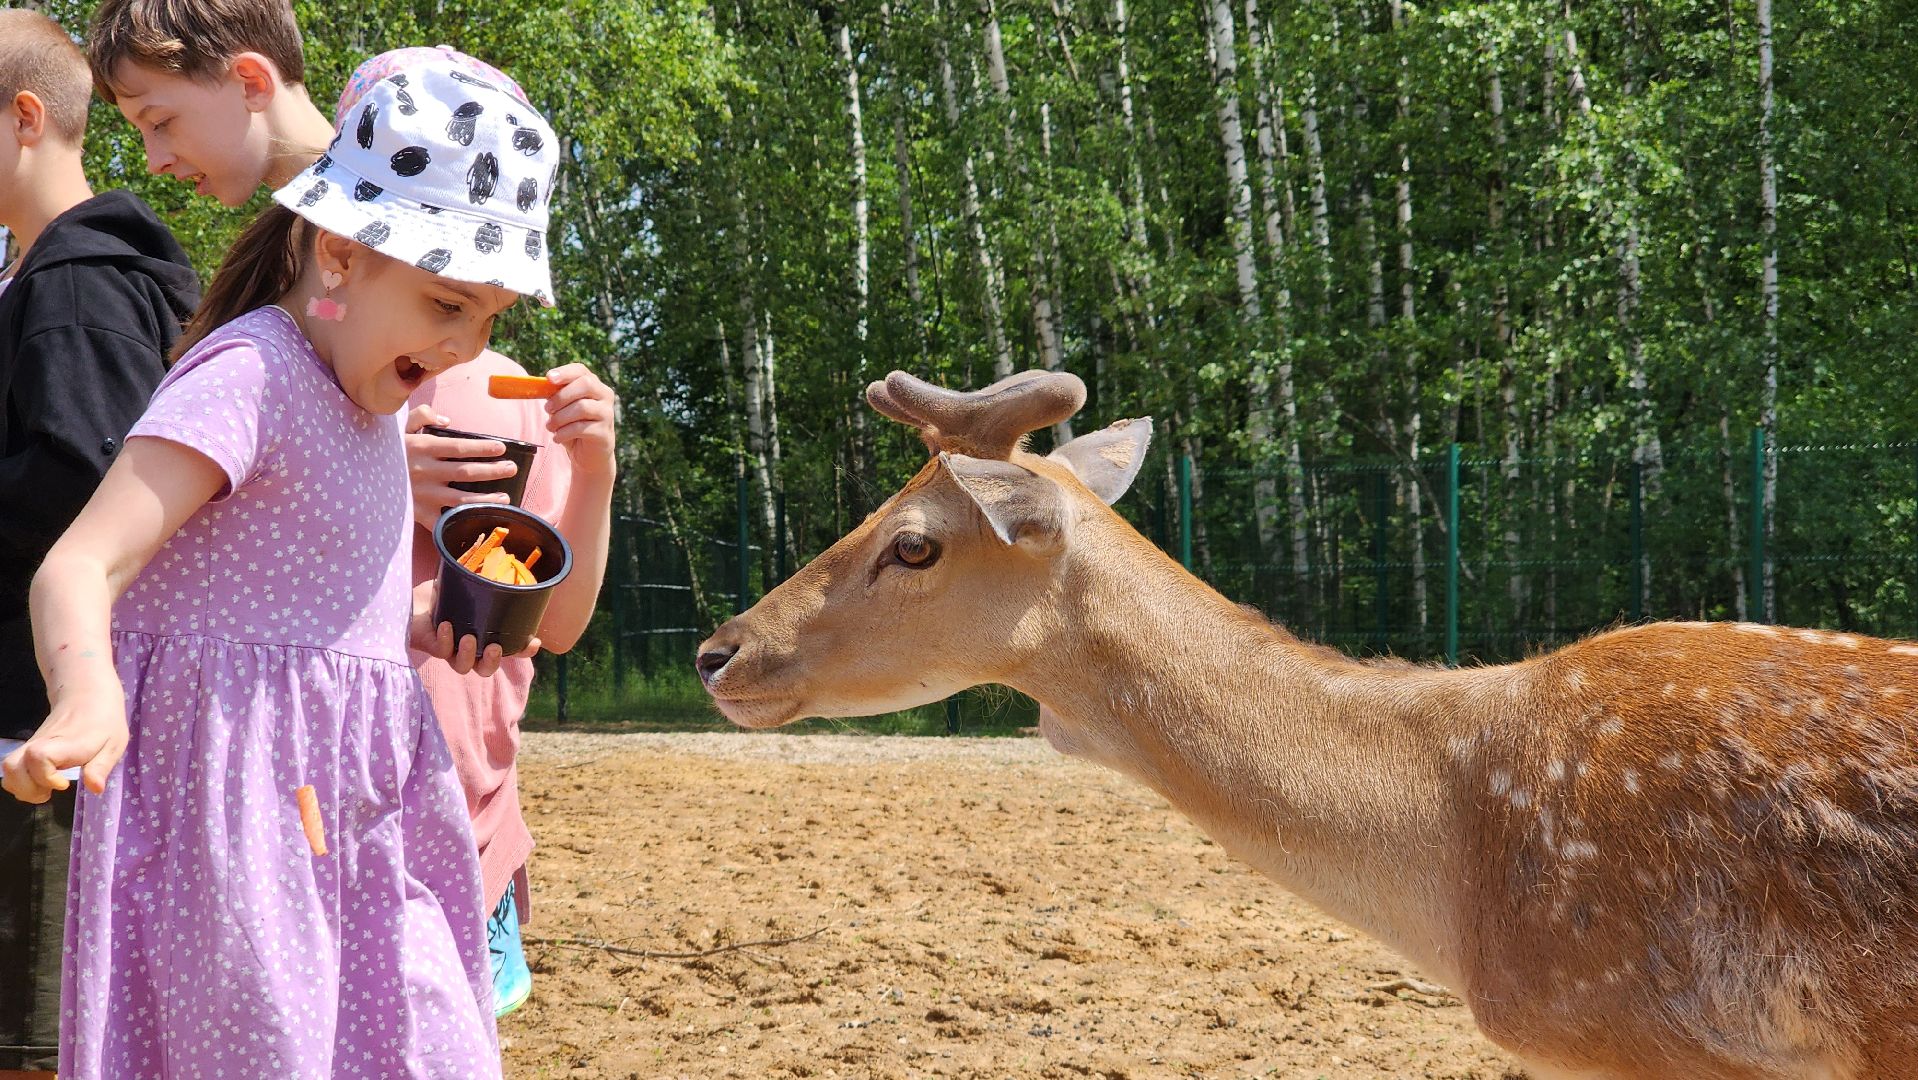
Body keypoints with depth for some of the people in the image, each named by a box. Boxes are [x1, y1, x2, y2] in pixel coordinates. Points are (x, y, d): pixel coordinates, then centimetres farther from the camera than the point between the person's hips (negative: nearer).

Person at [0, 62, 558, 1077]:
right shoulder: (247, 373, -14)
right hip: (238, 799, -9)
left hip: (356, 822, 9)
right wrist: (87, 696, -43)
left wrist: (423, 624, 12)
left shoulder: (369, 398, 15)